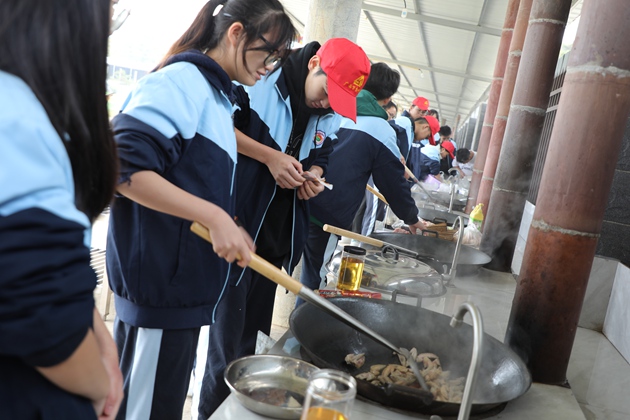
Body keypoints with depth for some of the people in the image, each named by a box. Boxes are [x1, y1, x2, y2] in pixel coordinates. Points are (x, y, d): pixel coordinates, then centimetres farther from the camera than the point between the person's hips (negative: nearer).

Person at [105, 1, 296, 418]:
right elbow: (125, 167, -23)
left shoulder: (214, 93, 16)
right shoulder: (183, 80, -12)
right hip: (159, 285, -9)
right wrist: (215, 217, -24)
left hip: (185, 283, 9)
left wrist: (229, 229, 9)